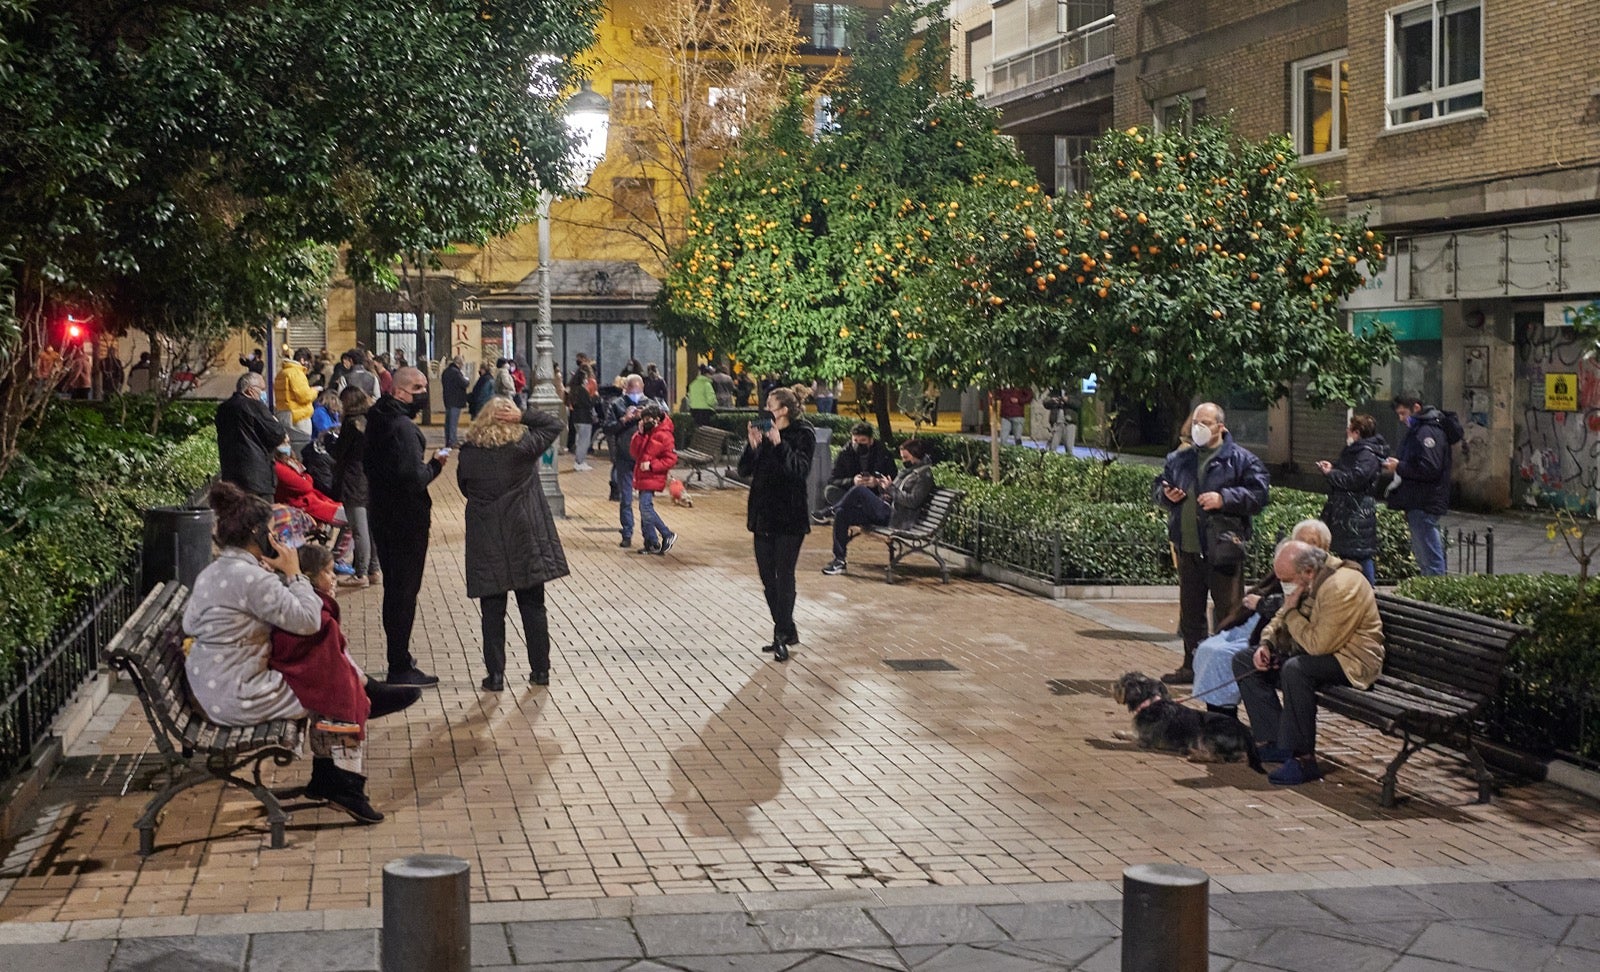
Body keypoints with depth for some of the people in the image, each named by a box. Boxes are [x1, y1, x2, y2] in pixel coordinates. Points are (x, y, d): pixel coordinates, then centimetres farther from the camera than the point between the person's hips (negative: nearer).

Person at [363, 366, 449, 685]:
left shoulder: (378, 421, 9)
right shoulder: (403, 428, -21)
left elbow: (367, 463, 17)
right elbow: (413, 477, -29)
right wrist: (435, 465, -10)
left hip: (382, 515, 10)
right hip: (406, 521, -9)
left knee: (395, 588, 19)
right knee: (405, 591, -3)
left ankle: (399, 658, 30)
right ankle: (400, 668, 2)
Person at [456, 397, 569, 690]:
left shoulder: (468, 453, -4)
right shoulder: (524, 446, -9)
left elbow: (464, 487, 8)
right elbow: (555, 425, 2)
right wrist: (523, 416, -6)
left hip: (486, 542, 1)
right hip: (525, 537, 0)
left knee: (492, 610, 6)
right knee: (533, 606, 9)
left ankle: (495, 674, 6)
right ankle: (541, 670, 14)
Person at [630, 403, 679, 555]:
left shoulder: (663, 436, -12)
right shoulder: (646, 433, 12)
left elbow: (671, 459, -14)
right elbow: (634, 452, 6)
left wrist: (651, 465, -20)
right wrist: (639, 434, -4)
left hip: (652, 478, -9)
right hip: (642, 477, 9)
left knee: (646, 508, -15)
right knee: (644, 509, 9)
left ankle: (667, 535, -3)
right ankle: (652, 543, 15)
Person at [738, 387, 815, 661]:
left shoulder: (803, 435, -8)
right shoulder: (762, 431, 7)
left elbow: (800, 471, -21)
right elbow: (744, 471, 4)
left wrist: (779, 444, -24)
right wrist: (752, 446, -11)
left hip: (789, 518, -7)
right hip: (763, 514, 7)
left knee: (784, 577, -7)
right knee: (767, 577, 10)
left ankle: (783, 635, -3)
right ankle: (786, 631, 22)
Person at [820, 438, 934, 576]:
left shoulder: (924, 474, -5)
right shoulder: (908, 471, 24)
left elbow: (912, 501, -16)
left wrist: (891, 488, -13)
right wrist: (878, 484, 9)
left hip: (894, 518, -10)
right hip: (885, 513, 10)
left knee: (859, 490, -22)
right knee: (842, 514, -3)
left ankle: (831, 511, 1)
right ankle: (839, 560, -4)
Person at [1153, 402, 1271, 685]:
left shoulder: (1240, 460, -2)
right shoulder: (1179, 459, 14)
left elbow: (1258, 494, -9)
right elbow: (1158, 486, 24)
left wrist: (1224, 499, -19)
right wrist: (1166, 495, 1)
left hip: (1222, 548, -6)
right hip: (1187, 548, 6)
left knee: (1228, 611, -2)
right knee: (1190, 611, 13)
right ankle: (1192, 665, 23)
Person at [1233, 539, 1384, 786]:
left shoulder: (1341, 587, -26)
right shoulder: (1303, 581, 4)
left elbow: (1318, 644, -29)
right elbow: (1280, 619, 20)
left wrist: (1292, 611, -18)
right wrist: (1266, 643, 1)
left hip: (1352, 662, -10)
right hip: (1311, 653, 10)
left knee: (1295, 669, -38)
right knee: (1243, 661, 4)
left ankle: (1303, 759, -29)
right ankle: (1272, 742, -4)